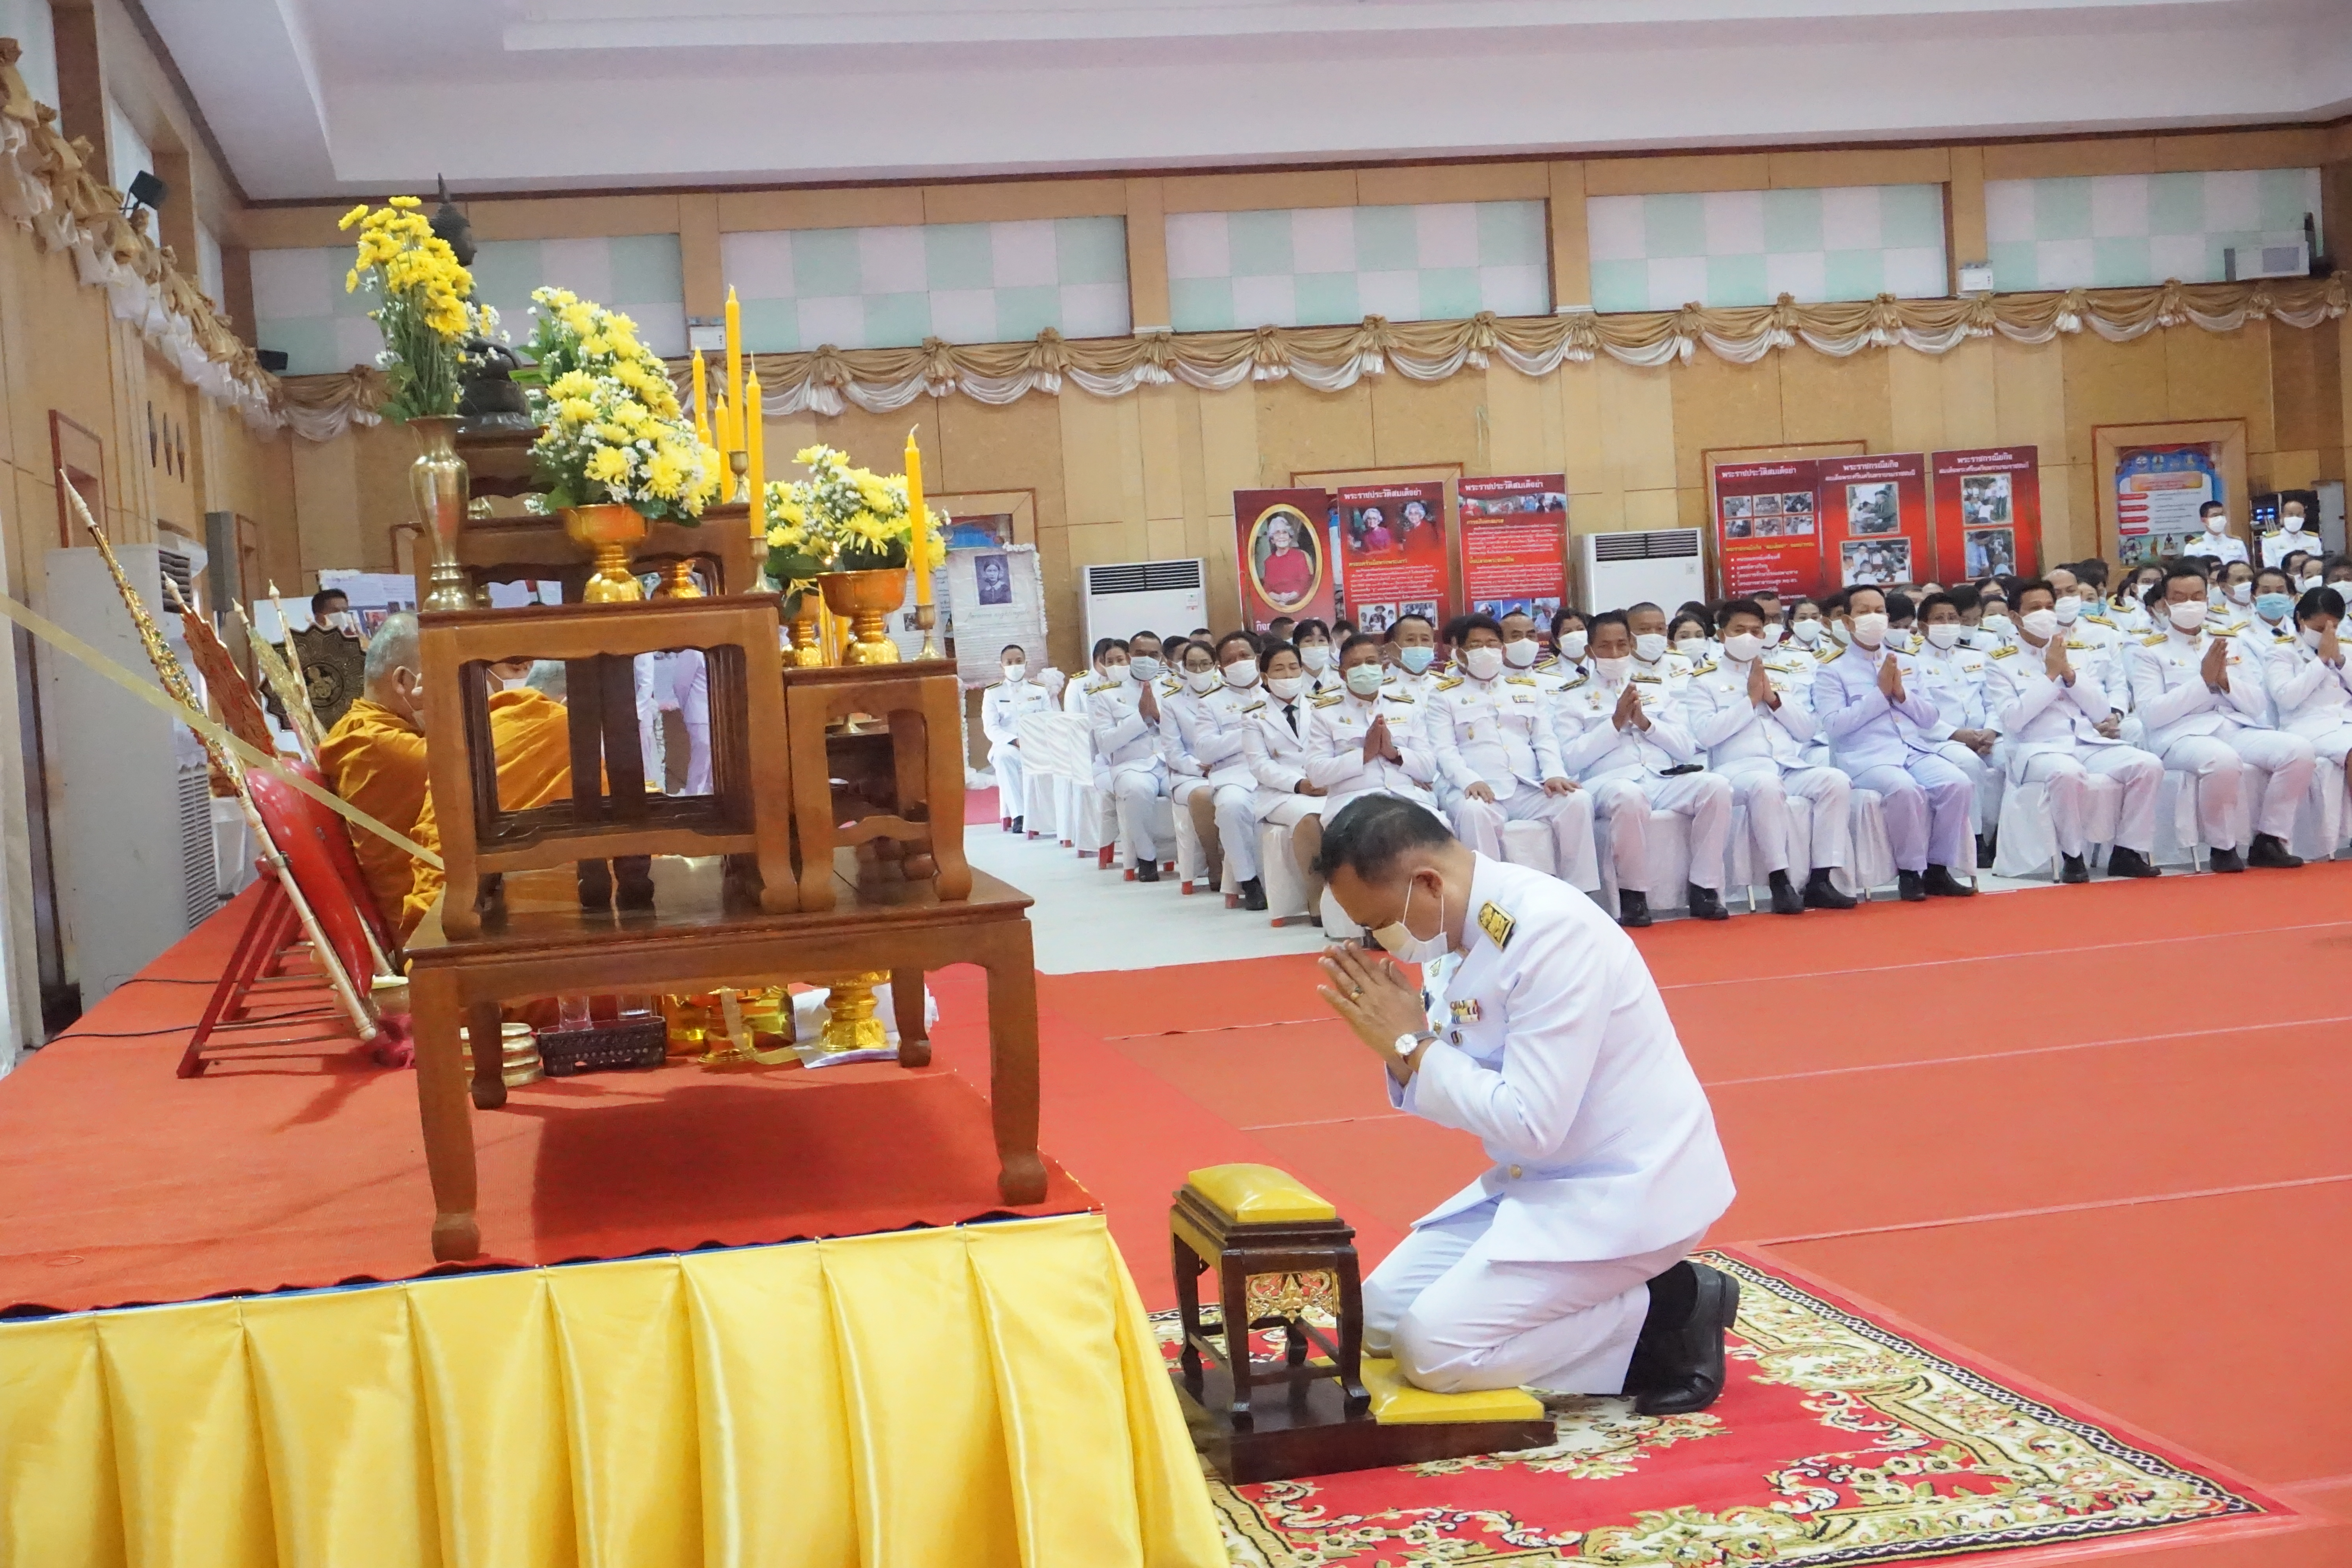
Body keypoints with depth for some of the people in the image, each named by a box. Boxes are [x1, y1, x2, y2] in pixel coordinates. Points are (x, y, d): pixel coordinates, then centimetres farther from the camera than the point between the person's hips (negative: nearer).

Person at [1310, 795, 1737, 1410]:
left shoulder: (1551, 931, -26)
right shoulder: (1459, 928, 1)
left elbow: (1532, 1124, -28)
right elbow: (1457, 1090, 8)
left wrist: (1411, 1045, -20)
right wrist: (1399, 1046, -12)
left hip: (1626, 1191, -9)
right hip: (1538, 1180, 9)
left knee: (1434, 1348, -17)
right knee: (1381, 1315, 7)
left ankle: (1668, 1316, -3)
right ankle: (1623, 1303, 12)